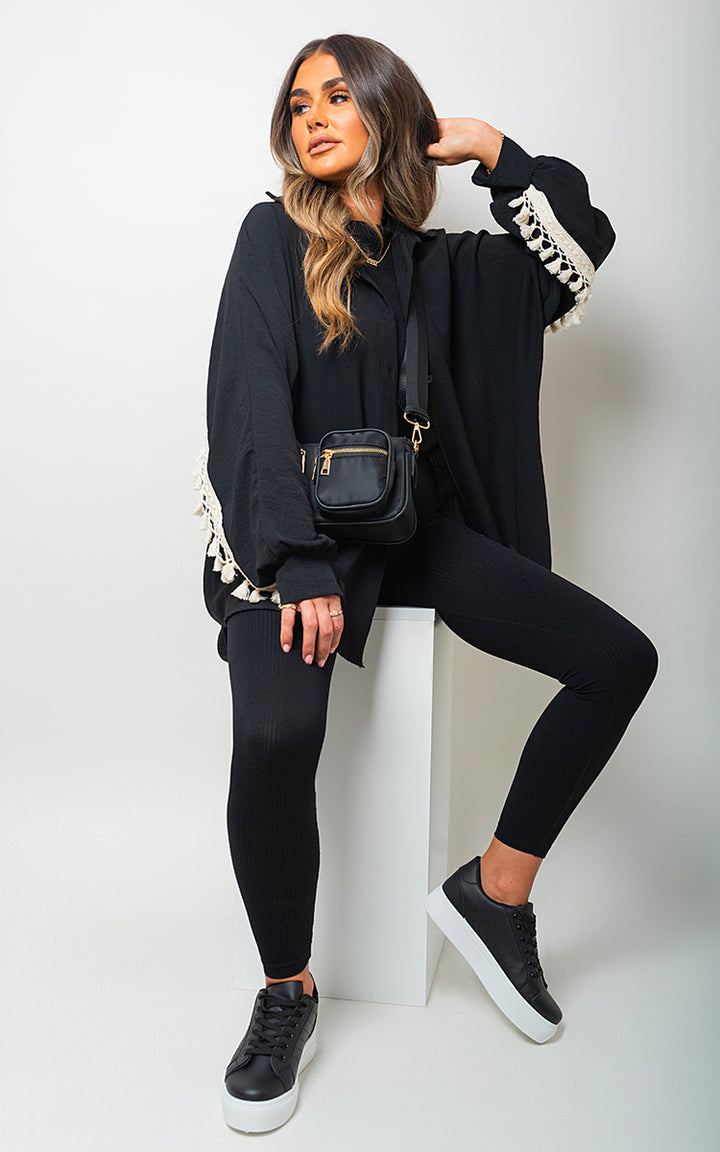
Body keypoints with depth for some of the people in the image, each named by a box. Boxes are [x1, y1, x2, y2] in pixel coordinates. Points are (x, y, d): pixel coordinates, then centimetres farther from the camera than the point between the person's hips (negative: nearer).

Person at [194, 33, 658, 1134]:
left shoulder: (440, 261, 15)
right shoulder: (275, 237, 3)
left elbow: (584, 247, 22)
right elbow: (253, 399, -11)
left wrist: (496, 152, 12)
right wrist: (299, 564, -22)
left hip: (412, 526, 5)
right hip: (292, 532, -4)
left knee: (622, 658, -8)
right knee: (275, 735, -32)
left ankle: (494, 888, 5)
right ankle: (288, 994, -4)